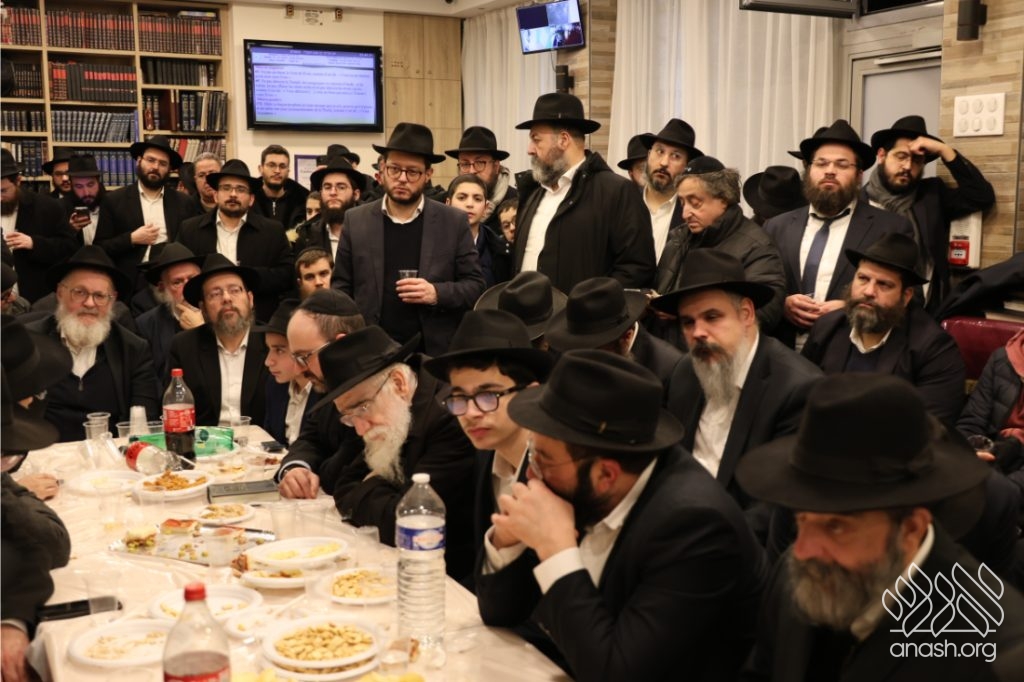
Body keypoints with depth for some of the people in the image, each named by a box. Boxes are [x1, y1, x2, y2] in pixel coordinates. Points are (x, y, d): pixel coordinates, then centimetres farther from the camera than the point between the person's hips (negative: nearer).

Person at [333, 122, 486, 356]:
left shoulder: (454, 222, 1)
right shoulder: (356, 221, 4)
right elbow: (342, 288, 7)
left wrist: (437, 294, -16)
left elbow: (475, 286, 2)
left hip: (436, 352, 0)